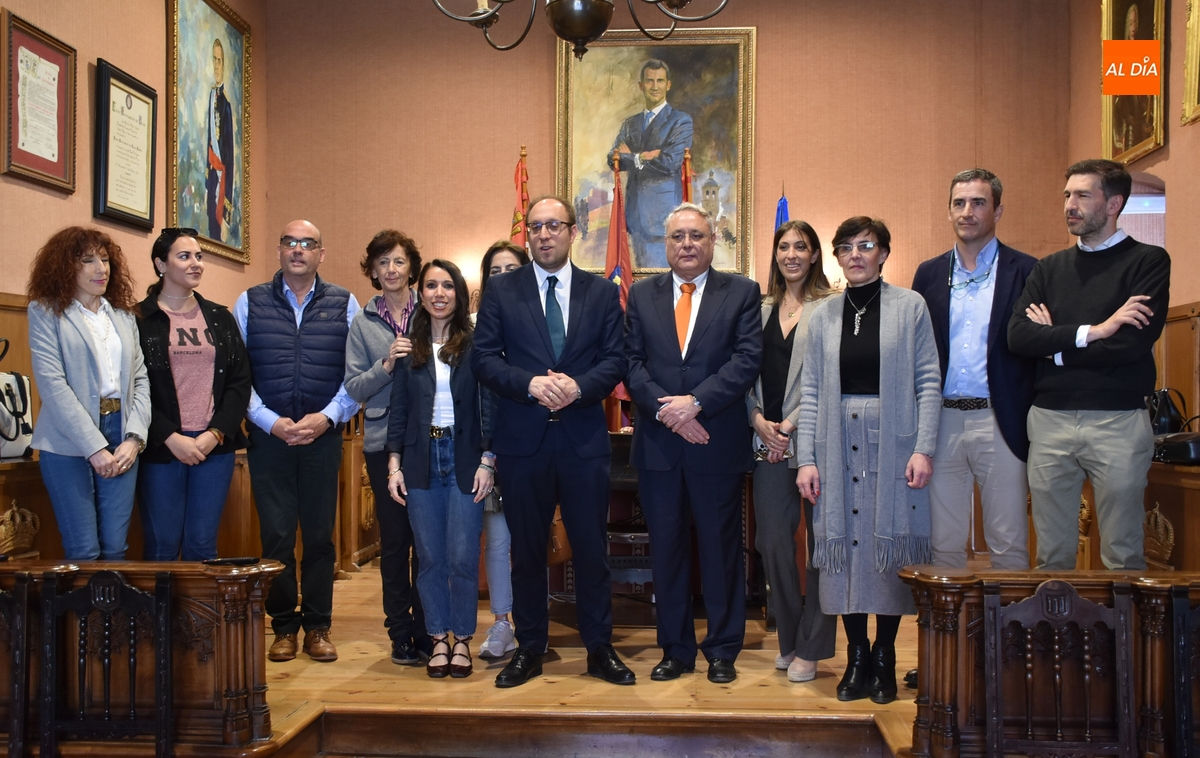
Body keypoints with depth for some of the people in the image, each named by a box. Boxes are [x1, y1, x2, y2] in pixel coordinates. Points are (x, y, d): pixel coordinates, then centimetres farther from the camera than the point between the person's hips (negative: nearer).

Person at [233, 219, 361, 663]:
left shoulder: (344, 305, 6)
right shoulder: (249, 303, 6)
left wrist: (327, 417, -10)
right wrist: (271, 421, -9)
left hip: (324, 435, 0)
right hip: (268, 435, 0)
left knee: (320, 533, 5)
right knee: (276, 533, 2)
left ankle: (317, 626, 15)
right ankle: (283, 626, 15)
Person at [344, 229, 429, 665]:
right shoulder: (363, 323, 7)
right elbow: (354, 388, 2)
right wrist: (386, 364, -12)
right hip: (383, 441, 1)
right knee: (394, 539, 6)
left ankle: (426, 631, 15)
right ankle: (400, 634, 17)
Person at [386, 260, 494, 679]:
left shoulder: (475, 345, 0)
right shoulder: (409, 348, 8)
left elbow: (488, 405, -2)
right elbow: (398, 409, 8)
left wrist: (487, 461, -8)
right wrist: (394, 464, 2)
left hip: (464, 459, -2)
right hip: (421, 461, 2)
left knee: (463, 557, -2)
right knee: (430, 558, 6)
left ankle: (463, 639, 14)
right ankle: (438, 639, 19)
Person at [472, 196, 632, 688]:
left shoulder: (603, 293, 8)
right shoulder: (501, 291, 6)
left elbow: (616, 360, 2)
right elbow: (484, 359, -1)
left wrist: (578, 386, -16)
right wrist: (531, 384, -17)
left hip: (584, 439, 0)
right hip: (522, 439, 0)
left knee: (591, 546, 5)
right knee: (526, 549, 9)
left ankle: (600, 648, 18)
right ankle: (529, 649, 21)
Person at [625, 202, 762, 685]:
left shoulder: (741, 292, 3)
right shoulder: (641, 295, 11)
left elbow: (747, 359, -7)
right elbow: (631, 362, 3)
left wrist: (696, 402, -17)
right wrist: (663, 408, -13)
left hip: (718, 443, -2)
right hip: (658, 444, 2)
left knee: (721, 548, 6)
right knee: (666, 549, 9)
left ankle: (722, 651, 19)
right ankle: (675, 650, 21)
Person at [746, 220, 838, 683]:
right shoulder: (761, 309, 14)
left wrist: (790, 425, -11)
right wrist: (758, 421, -3)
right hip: (768, 441, 4)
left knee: (821, 542, 2)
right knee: (773, 541, 5)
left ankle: (811, 648, 13)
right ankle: (790, 640, 21)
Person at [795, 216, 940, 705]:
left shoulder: (909, 307, 3)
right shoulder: (823, 315, 10)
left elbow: (929, 380, 0)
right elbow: (810, 390, 8)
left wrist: (923, 448, -9)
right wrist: (806, 458, 1)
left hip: (892, 442, -2)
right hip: (838, 444, 2)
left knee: (890, 548, 1)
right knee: (845, 545, 2)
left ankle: (884, 659, 14)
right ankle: (856, 659, 12)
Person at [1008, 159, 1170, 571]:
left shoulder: (1148, 261, 1)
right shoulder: (1049, 268, 13)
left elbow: (1136, 341, -13)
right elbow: (1017, 336, -2)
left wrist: (1054, 340, -3)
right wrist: (1091, 331, -13)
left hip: (1118, 422, -3)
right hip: (1050, 421, 4)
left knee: (1122, 554, 4)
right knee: (1051, 553, 9)